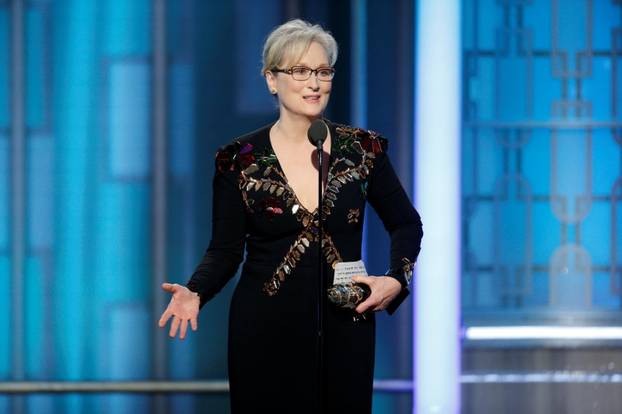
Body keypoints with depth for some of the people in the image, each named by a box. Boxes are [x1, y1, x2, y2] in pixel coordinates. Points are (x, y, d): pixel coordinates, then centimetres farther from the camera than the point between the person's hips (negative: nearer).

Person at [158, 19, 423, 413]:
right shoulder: (240, 159, -3)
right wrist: (195, 293, -19)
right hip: (265, 332, -1)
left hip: (346, 327, 1)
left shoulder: (362, 149, 0)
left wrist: (396, 279, -7)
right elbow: (225, 250, 0)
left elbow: (407, 224, 11)